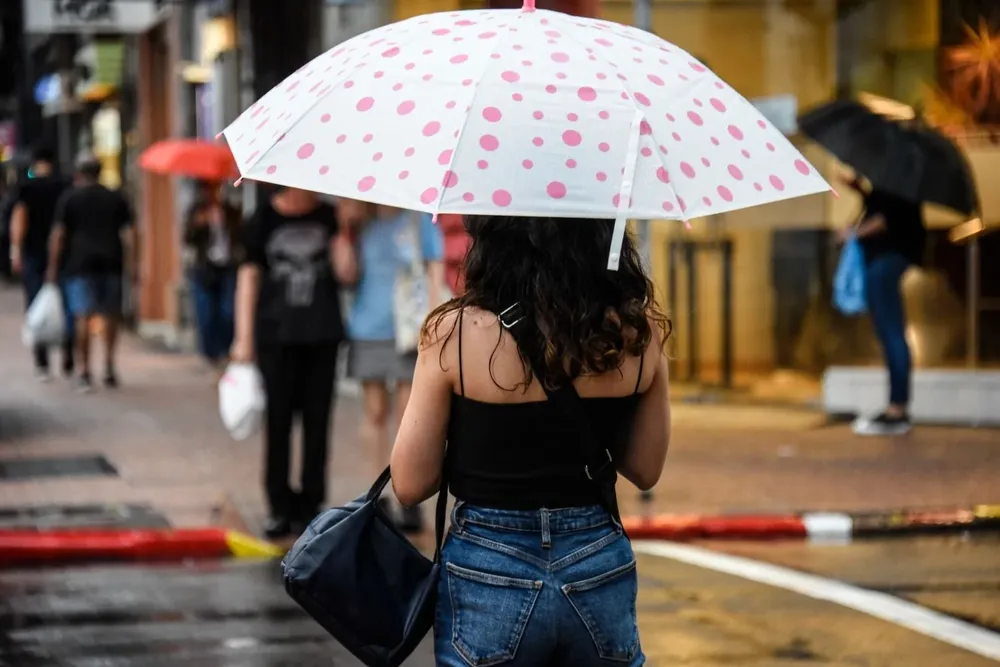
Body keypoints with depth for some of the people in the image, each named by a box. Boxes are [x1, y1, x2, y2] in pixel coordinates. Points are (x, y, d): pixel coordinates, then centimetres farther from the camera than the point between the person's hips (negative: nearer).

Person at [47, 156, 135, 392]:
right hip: (111, 262, 3)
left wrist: (53, 266, 0)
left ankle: (84, 371, -9)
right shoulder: (116, 198, 10)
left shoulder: (69, 198, 3)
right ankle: (109, 364, 12)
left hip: (80, 262, -3)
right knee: (111, 314, 15)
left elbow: (59, 234, -3)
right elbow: (128, 233, 3)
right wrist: (131, 264, 3)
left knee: (83, 316, -5)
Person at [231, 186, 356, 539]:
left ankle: (310, 505, 12)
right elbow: (249, 276, 4)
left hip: (322, 337, 1)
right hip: (276, 335, -1)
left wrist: (342, 233, -13)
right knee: (278, 421, 0)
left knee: (317, 421, 4)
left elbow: (347, 274, 1)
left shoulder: (329, 216, 6)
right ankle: (280, 507, 7)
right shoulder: (264, 219, 3)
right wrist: (243, 338, 0)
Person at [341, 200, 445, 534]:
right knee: (375, 412, 8)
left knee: (408, 414, -4)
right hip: (367, 328, 3)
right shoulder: (364, 225, 9)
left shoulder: (419, 221, 2)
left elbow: (435, 273, 2)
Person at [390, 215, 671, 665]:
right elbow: (646, 470, 7)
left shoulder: (457, 333, -13)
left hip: (487, 577, -2)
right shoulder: (637, 331, -4)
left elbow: (410, 485, -8)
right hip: (599, 571, 2)